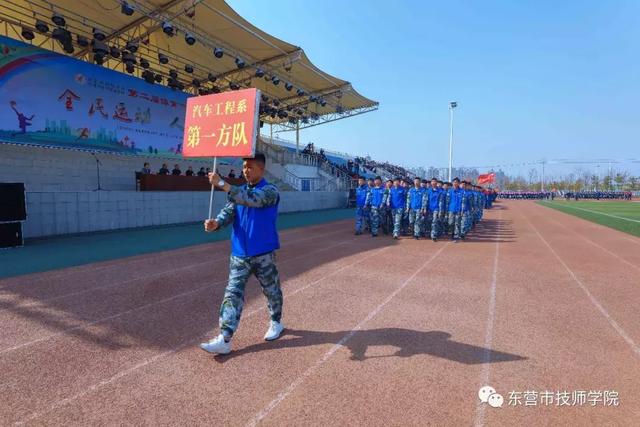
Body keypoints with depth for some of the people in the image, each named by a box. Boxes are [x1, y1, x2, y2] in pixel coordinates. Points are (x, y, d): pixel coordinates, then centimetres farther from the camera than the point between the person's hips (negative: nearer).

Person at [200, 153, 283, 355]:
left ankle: (276, 323, 37)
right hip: (239, 254, 5)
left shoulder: (270, 191, -9)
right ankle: (225, 339, 1)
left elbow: (252, 199, -29)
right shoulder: (238, 192, 10)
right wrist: (216, 223, -26)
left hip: (264, 254, -4)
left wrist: (222, 184, -32)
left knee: (271, 290, 13)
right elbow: (228, 212, -3)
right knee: (233, 293, -1)